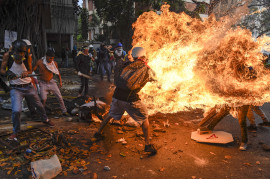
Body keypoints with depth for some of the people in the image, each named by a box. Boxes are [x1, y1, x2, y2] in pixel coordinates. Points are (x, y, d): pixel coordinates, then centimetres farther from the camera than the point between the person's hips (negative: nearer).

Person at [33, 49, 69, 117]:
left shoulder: (54, 63, -4)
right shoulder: (40, 62, -12)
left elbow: (58, 72, 10)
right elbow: (33, 70, -3)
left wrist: (60, 81, 4)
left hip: (52, 82, 3)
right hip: (43, 83, -2)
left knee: (60, 97, -1)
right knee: (43, 99, -14)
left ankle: (64, 112, 12)